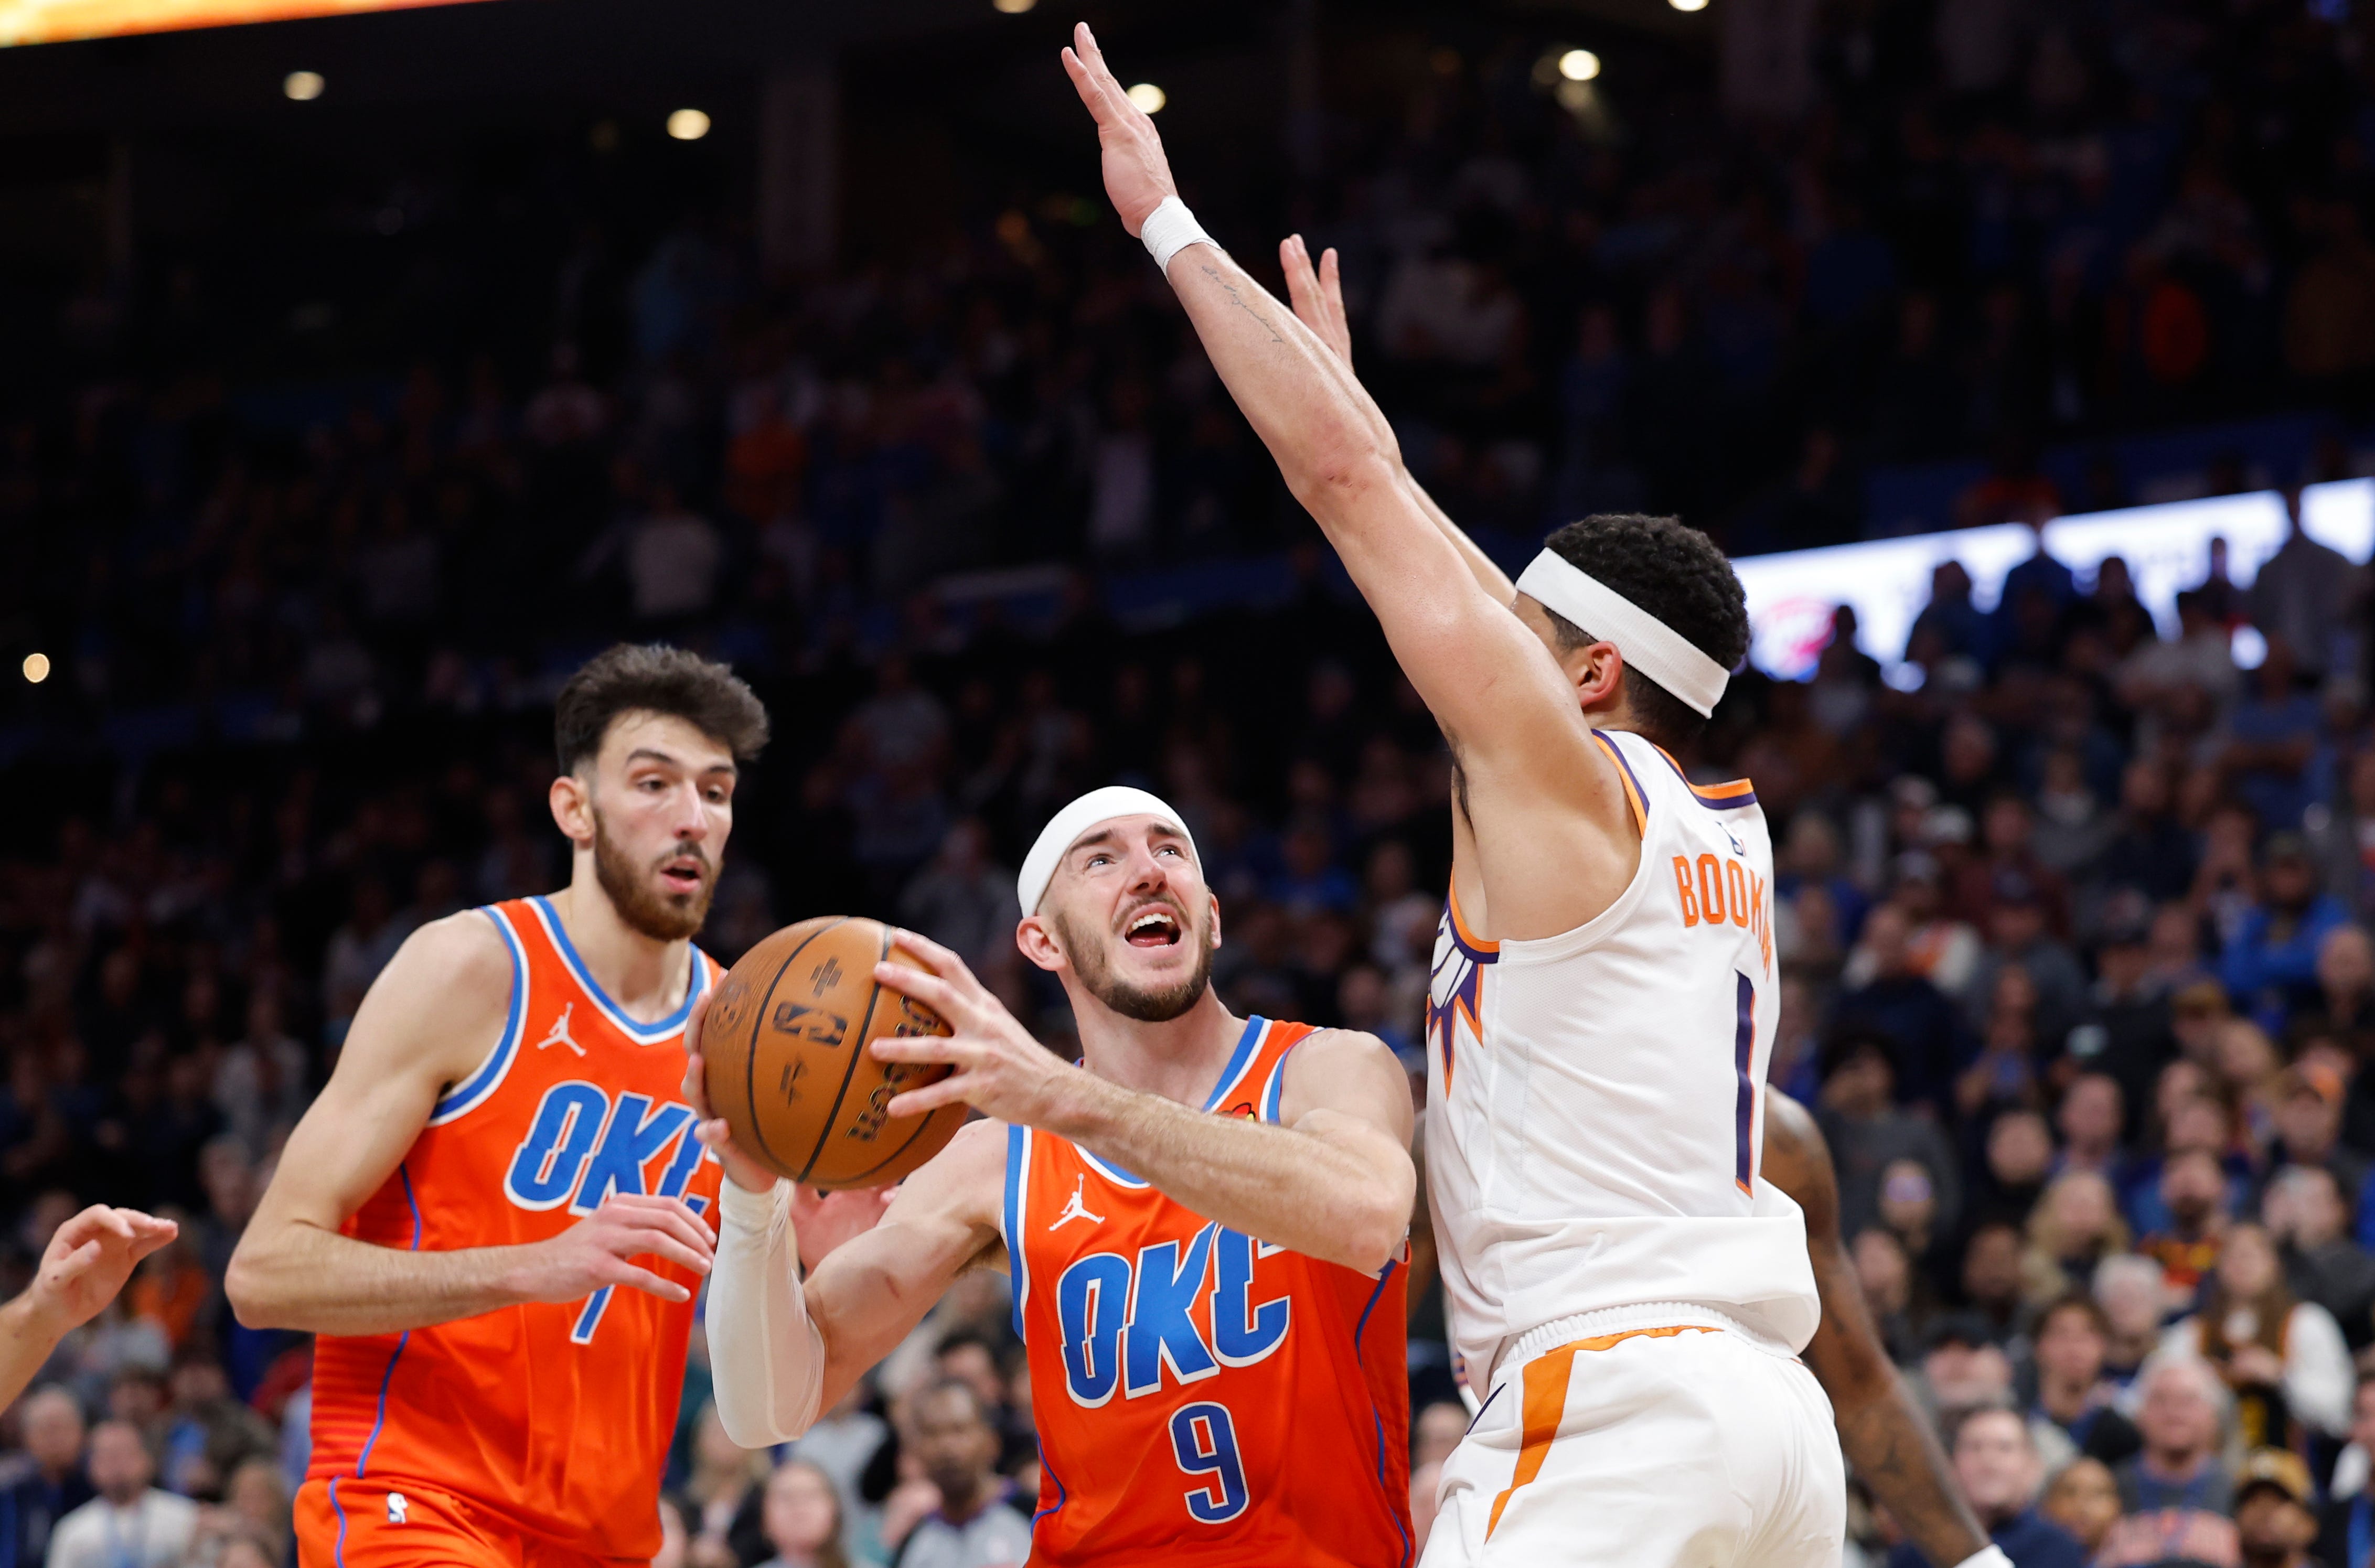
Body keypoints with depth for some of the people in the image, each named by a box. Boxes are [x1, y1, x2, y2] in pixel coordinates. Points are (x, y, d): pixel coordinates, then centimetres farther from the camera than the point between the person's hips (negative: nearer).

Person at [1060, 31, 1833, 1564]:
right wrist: (1343, 382, 43)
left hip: (1612, 1398, -9)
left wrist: (1168, 221, 4)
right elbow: (1436, 552, 33)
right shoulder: (1731, 833, 18)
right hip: (1769, 1407, 9)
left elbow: (1342, 477, -2)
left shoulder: (1564, 778, -3)